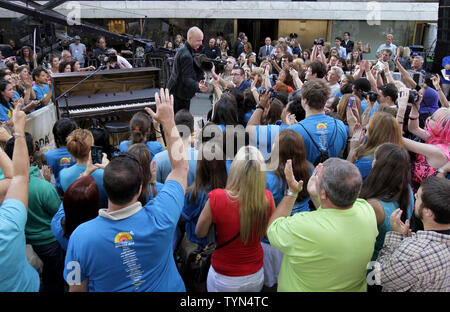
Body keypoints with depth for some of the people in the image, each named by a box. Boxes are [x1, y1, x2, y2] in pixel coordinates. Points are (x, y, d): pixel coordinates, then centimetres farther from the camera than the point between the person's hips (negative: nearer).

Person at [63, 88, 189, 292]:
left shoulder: (81, 236, -31)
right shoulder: (159, 219, -31)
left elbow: (76, 288, -14)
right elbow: (180, 164, -17)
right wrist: (168, 121, -9)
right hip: (165, 288, 0)